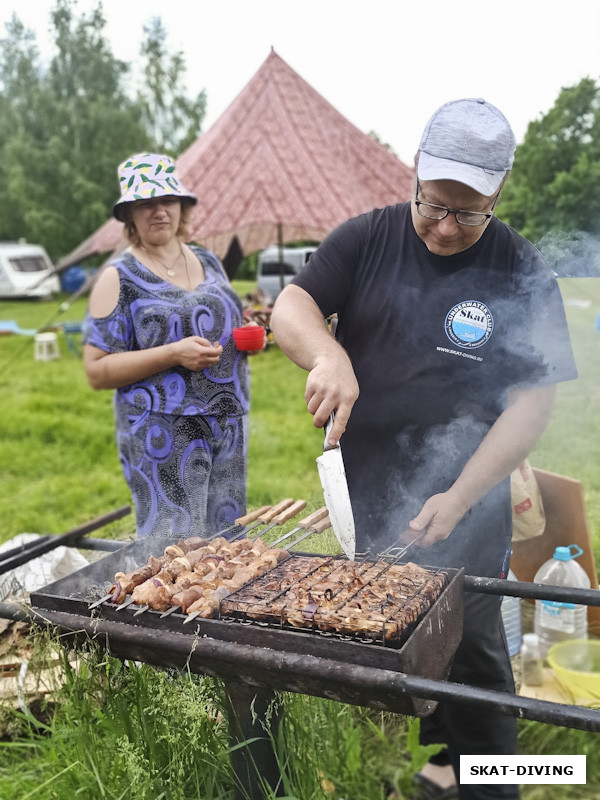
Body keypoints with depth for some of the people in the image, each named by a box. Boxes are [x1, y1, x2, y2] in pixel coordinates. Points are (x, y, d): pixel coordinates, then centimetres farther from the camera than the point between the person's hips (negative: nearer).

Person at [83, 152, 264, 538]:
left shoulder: (209, 261, 12)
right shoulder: (119, 278, -5)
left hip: (229, 424, 6)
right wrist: (174, 354, -21)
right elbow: (97, 371, -9)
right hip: (163, 435, -5)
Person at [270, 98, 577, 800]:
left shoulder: (522, 275, -6)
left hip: (464, 514, -2)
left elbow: (533, 399, -7)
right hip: (361, 501, 3)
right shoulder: (367, 239, 0)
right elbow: (290, 307, -5)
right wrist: (326, 354, -29)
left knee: (468, 656, 10)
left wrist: (460, 497, -15)